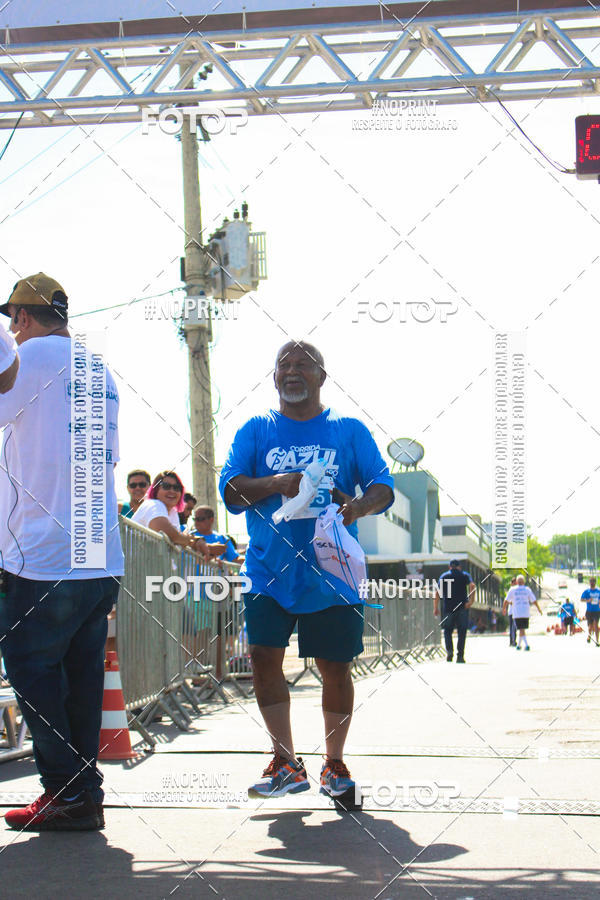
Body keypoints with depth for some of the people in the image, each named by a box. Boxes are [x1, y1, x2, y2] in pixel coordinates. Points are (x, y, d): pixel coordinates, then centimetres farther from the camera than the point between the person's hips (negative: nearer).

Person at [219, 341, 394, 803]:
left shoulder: (350, 430, 8)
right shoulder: (256, 430, 10)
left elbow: (383, 485, 1)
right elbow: (231, 490, 0)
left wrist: (360, 505, -22)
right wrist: (276, 483, -19)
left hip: (332, 570, 0)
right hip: (270, 569, 1)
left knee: (335, 666, 4)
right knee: (264, 657, -8)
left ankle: (334, 763, 20)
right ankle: (286, 764, 5)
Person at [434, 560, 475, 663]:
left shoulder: (443, 576, 13)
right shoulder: (465, 575, 10)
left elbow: (437, 592, 4)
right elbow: (472, 585, -10)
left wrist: (435, 608, 4)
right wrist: (471, 600, -16)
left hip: (448, 608, 1)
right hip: (462, 608, -1)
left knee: (447, 631, 11)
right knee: (461, 632, 6)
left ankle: (449, 650, -11)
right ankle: (460, 656, 0)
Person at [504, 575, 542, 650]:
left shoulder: (512, 590, 0)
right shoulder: (527, 589, 3)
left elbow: (507, 601, 4)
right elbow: (534, 600, 3)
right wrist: (539, 609, 15)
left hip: (517, 613, -2)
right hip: (526, 613, 2)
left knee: (521, 629, -4)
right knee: (522, 629, 16)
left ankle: (526, 645, -20)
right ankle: (518, 645, 22)